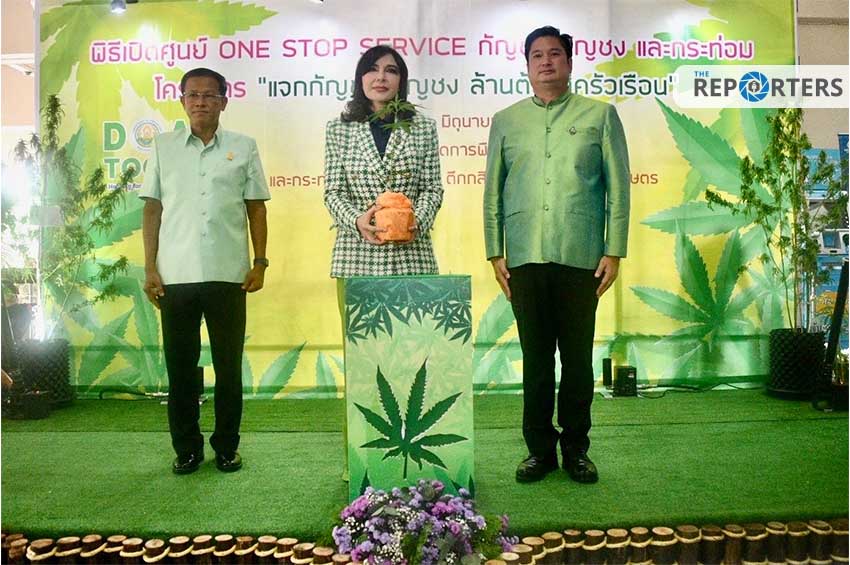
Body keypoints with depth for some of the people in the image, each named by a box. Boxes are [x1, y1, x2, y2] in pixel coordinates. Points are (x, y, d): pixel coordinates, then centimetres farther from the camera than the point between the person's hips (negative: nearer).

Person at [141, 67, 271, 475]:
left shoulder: (243, 147, 7)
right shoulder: (163, 147, 10)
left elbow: (256, 208, 8)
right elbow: (152, 209, 9)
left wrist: (260, 262, 1)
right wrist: (150, 268, 3)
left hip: (228, 273, -1)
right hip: (175, 275, 1)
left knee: (229, 364, 5)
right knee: (180, 365, 6)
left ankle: (227, 447, 19)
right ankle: (186, 448, 20)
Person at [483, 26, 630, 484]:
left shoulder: (600, 115, 9)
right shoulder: (505, 121, 14)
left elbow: (618, 188, 5)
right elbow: (492, 193, 11)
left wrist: (614, 252, -2)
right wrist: (495, 253, 4)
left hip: (581, 257, -1)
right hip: (524, 258, 1)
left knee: (578, 358, 5)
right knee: (536, 358, 7)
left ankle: (576, 449, 19)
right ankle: (539, 449, 19)